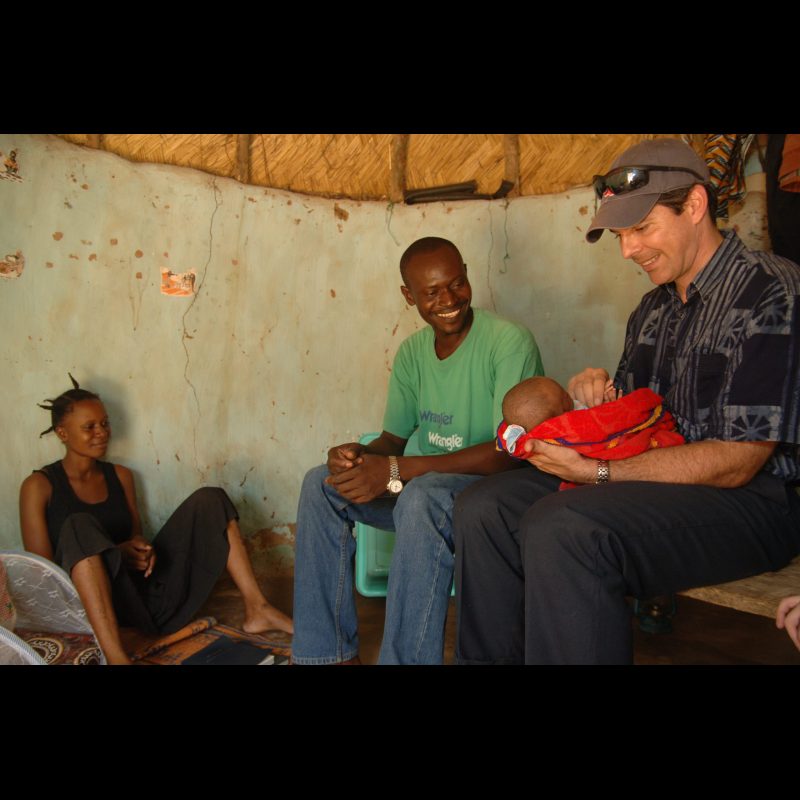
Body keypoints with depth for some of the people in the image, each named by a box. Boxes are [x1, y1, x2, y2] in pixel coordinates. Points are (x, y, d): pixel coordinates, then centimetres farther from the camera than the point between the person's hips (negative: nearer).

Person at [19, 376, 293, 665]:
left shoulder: (120, 476, 14)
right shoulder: (39, 486, 0)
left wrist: (142, 551, -7)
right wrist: (112, 554, -16)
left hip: (147, 593, 5)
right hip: (92, 605, -5)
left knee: (209, 499, -6)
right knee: (80, 527, -34)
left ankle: (256, 610, -14)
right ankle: (116, 658, -44)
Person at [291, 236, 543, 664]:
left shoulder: (509, 342, -15)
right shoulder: (412, 352, 7)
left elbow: (508, 453, -23)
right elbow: (394, 438, 10)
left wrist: (396, 470, -29)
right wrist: (362, 455, -16)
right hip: (427, 485, 7)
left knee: (421, 497, -37)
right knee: (321, 482, -6)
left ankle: (406, 658, -21)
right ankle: (328, 652, -1)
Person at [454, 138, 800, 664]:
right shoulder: (654, 309, 12)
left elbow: (735, 462, -19)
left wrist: (595, 472, -21)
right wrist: (594, 393, -4)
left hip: (749, 500, -8)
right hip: (653, 479, 8)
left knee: (560, 528, -34)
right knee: (482, 508, -4)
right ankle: (489, 658, 7)